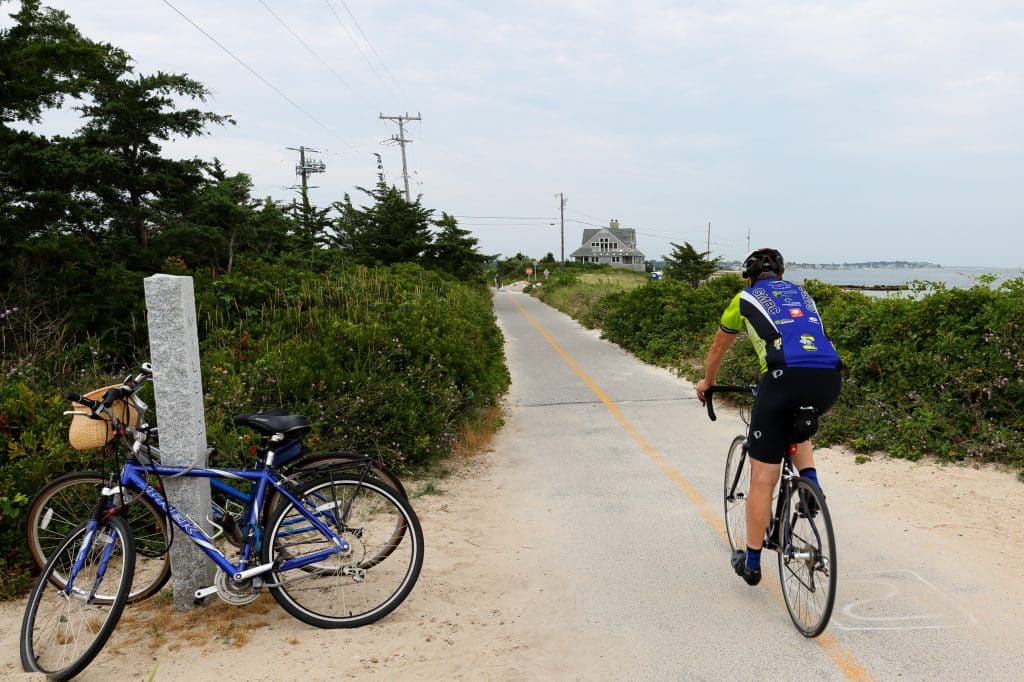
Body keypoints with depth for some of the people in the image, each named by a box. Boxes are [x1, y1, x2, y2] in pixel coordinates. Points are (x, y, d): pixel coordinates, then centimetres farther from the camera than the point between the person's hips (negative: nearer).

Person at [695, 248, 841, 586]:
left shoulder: (745, 298, 21)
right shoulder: (802, 295, 31)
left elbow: (719, 347, 34)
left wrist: (706, 383, 51)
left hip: (786, 378, -4)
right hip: (829, 380, 5)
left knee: (763, 478, 6)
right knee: (797, 427, 39)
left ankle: (751, 563, 16)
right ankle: (811, 486, 19)